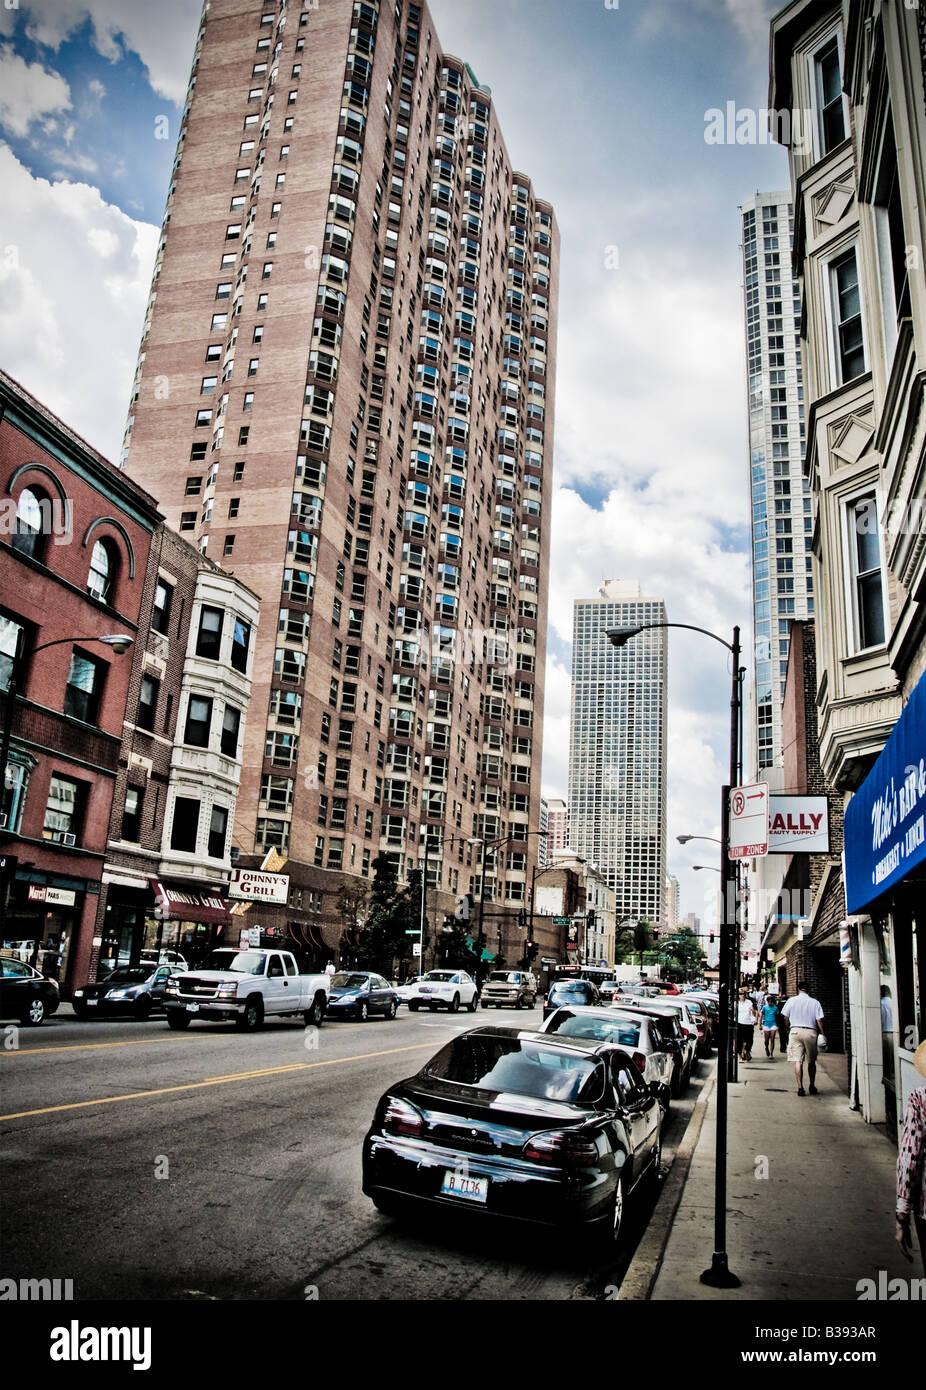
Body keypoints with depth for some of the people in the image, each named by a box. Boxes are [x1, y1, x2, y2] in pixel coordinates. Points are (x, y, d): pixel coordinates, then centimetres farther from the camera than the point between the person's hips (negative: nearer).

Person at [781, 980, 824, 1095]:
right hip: (811, 1032, 1)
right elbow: (819, 1020, -4)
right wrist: (822, 1034, 4)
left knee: (798, 1061, -2)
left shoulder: (791, 1001, 2)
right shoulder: (815, 1002, 1)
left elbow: (786, 1018, 3)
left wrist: (788, 1030, 16)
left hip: (795, 1031, 0)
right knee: (811, 1062, 15)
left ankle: (800, 1087, -8)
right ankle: (812, 1087, 22)